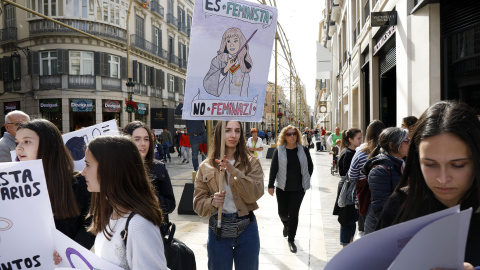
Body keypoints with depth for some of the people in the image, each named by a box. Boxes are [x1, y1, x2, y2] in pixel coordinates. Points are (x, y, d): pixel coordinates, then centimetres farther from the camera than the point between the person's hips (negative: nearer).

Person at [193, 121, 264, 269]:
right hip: (218, 231, 0)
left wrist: (234, 172, -25)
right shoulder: (206, 167, 1)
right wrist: (212, 202, -19)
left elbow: (255, 194, -14)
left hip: (246, 228, 0)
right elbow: (198, 203, 2)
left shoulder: (252, 162, -1)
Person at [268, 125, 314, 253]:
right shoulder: (279, 151, -6)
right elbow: (273, 168, -4)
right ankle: (286, 225, 46)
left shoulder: (303, 150, -2)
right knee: (282, 213, 10)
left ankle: (291, 240, 20)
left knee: (293, 214, 3)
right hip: (282, 188, 0)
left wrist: (306, 180, 6)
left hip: (298, 189, 0)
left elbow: (310, 166, 9)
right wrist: (270, 185, -6)